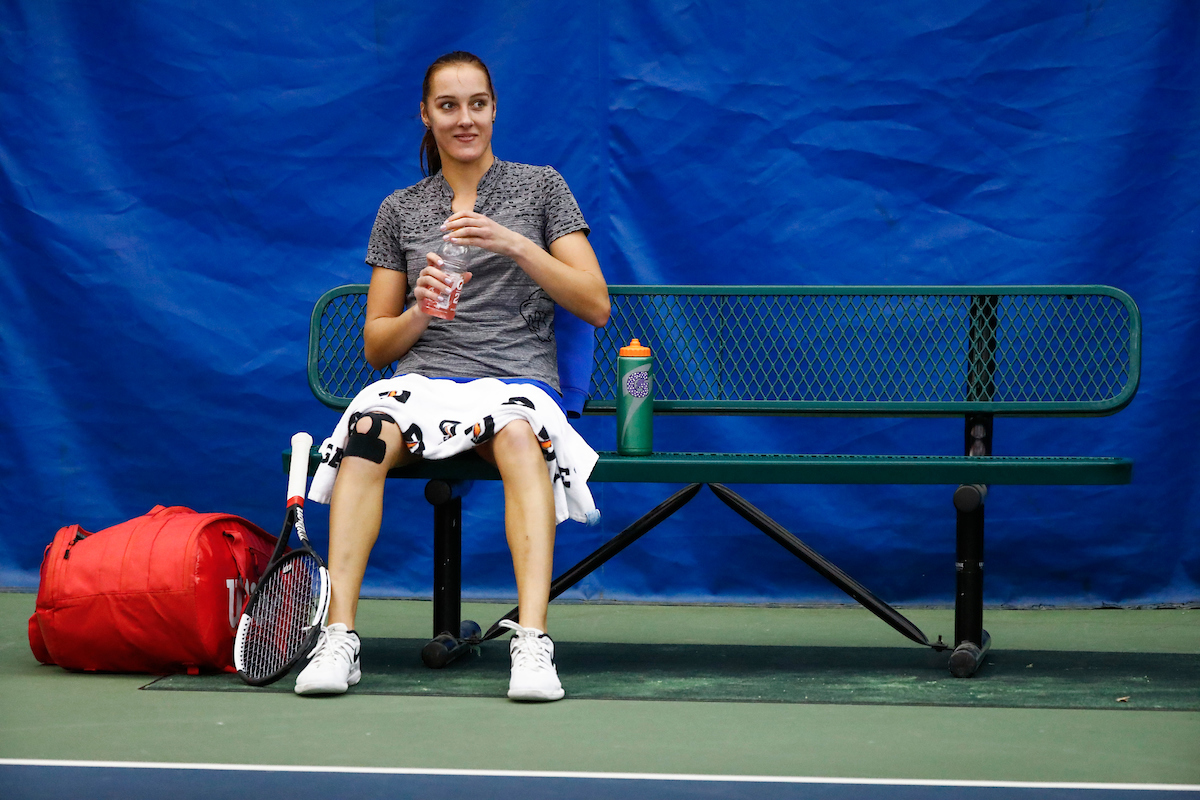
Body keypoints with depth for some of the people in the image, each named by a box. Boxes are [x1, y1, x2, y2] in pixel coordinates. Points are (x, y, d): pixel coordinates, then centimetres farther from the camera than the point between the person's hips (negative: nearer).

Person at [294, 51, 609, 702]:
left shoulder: (540, 187, 13)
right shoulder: (400, 210, 18)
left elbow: (596, 307, 2)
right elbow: (375, 346, 18)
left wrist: (514, 245, -10)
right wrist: (419, 313, -5)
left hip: (517, 377, -2)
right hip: (424, 377, 2)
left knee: (518, 435, -39)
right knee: (369, 430, -34)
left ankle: (532, 642, -48)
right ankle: (338, 637, -39)